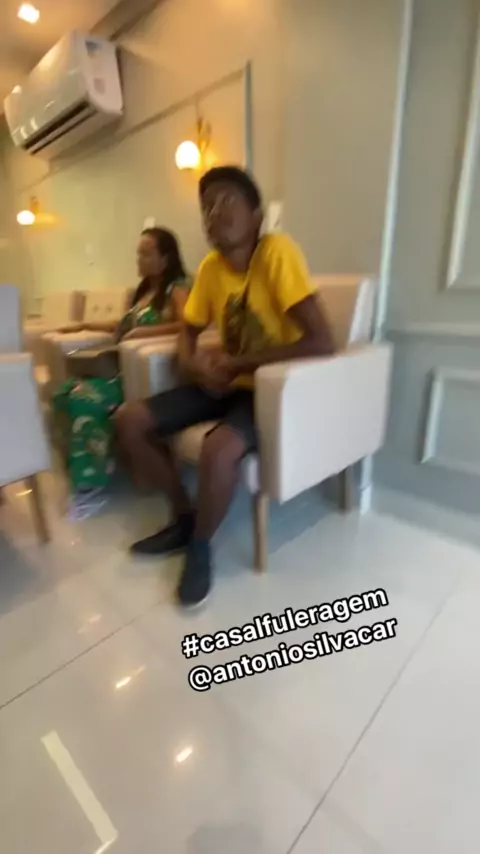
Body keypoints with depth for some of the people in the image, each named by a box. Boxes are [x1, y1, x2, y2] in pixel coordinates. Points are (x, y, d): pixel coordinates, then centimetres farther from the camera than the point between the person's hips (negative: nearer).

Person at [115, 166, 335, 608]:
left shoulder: (277, 251, -17)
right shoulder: (210, 266, 3)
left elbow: (322, 342, -26)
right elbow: (188, 331, 14)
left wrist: (237, 363, -20)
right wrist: (195, 363, -10)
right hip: (226, 383, 7)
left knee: (218, 449, -35)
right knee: (130, 421, -4)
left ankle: (200, 545, -2)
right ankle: (185, 517, 13)